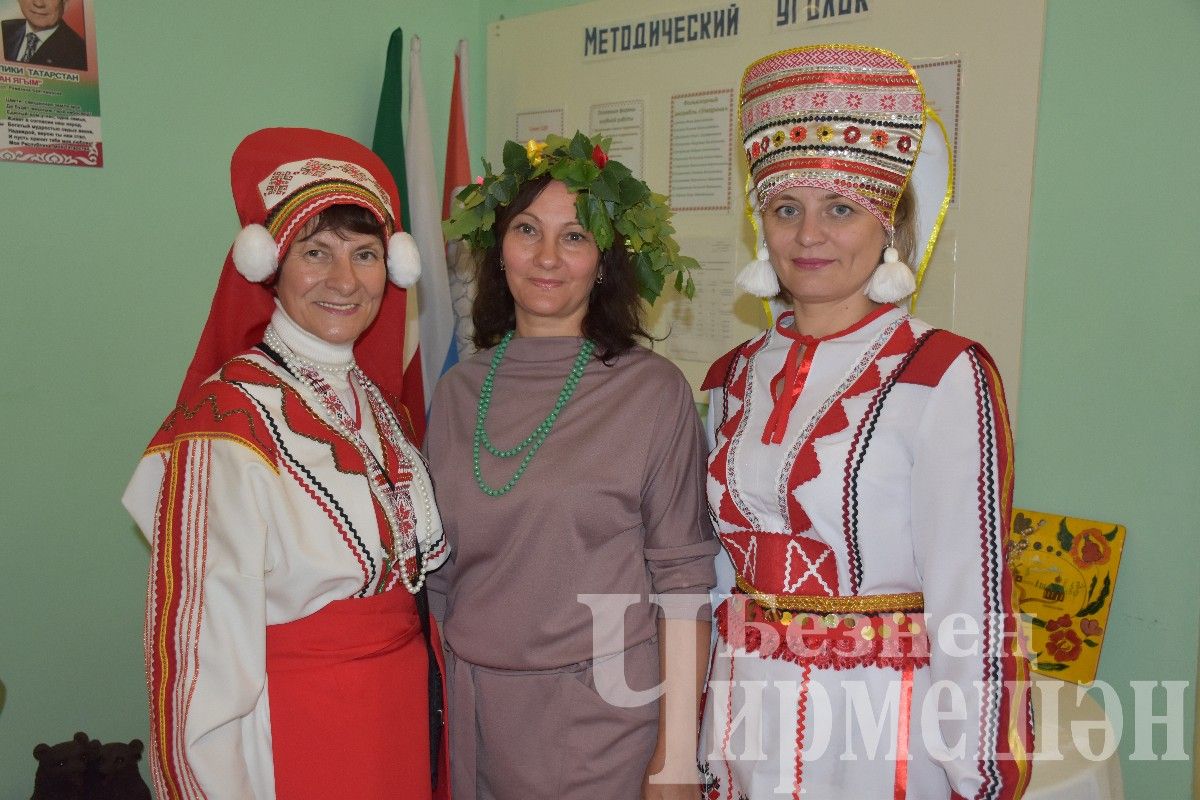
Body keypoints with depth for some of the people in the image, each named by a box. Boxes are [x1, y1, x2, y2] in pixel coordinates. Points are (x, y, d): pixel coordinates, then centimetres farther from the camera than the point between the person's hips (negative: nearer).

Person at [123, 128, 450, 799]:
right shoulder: (228, 421, -20)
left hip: (415, 718, 7)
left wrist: (434, 697, 10)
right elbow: (206, 655, -20)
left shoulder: (378, 400, 2)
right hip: (301, 735, -7)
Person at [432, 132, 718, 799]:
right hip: (474, 709, 4)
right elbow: (445, 568, 10)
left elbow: (683, 578, -10)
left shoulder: (653, 390, -11)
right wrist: (450, 696, 9)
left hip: (603, 713, -4)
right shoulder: (458, 392, 2)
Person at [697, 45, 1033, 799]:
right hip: (744, 722, 5)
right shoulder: (733, 379, 2)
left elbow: (971, 600, -13)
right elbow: (717, 569, 9)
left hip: (879, 730, -5)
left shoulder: (945, 376, -15)